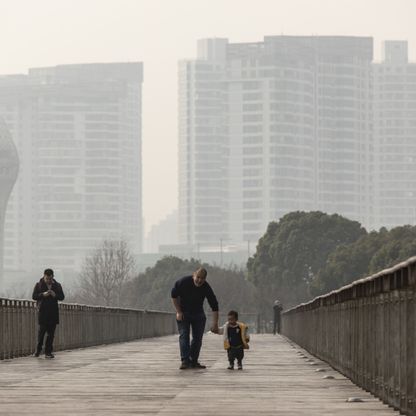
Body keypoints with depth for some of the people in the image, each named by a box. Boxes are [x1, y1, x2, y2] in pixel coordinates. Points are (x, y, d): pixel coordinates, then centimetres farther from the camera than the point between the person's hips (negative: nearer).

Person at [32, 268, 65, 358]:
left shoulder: (57, 285, 11)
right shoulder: (39, 285, 4)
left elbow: (62, 297, 9)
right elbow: (34, 296, -1)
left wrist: (55, 295, -12)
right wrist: (43, 295, -17)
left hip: (53, 311, 3)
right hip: (43, 311, -3)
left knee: (51, 333, 1)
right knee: (42, 330, -6)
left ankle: (48, 352, 5)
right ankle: (38, 349, 13)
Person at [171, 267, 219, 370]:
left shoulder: (206, 288, -20)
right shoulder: (183, 282, -22)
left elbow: (214, 306, -17)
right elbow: (174, 295, -7)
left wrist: (215, 324, -22)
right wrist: (178, 312, -10)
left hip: (198, 314, 2)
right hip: (183, 314, -2)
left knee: (198, 338, -2)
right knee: (184, 336, -13)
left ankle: (193, 361, 5)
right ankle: (185, 361, -19)